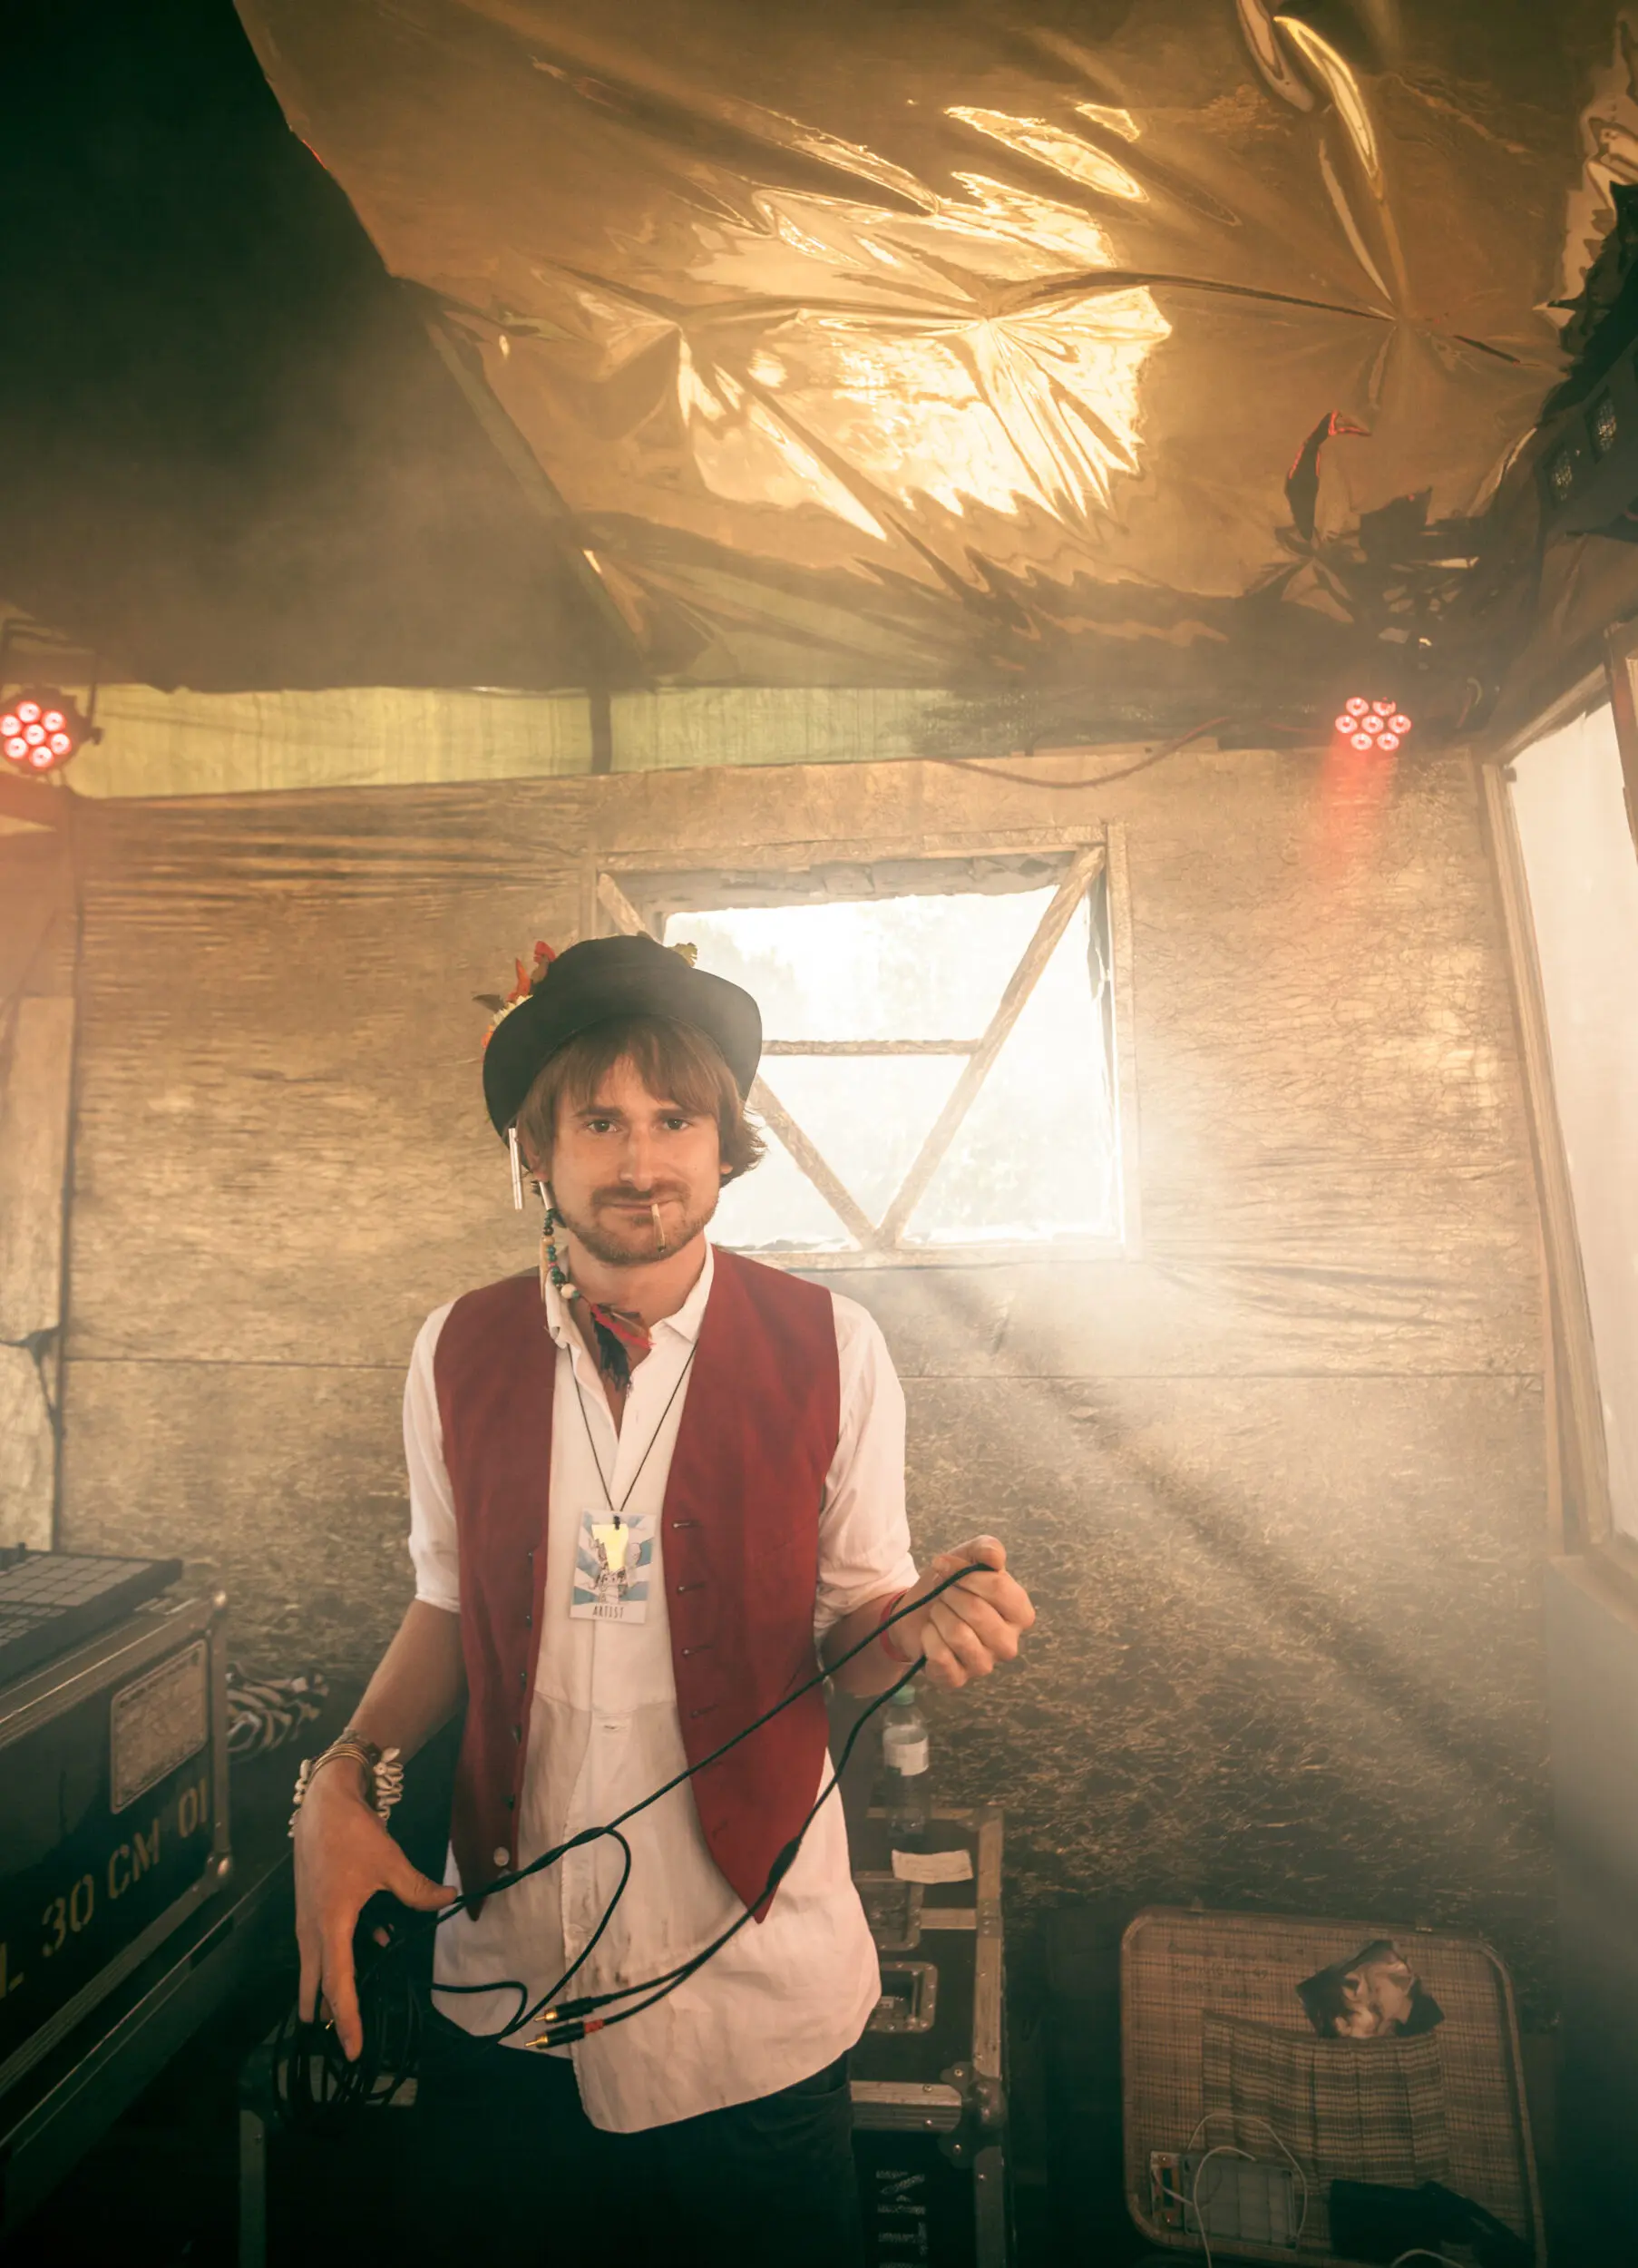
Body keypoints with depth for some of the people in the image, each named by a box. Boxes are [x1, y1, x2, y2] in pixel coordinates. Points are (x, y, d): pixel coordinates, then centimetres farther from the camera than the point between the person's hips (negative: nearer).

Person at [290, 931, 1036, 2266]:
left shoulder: (829, 1350, -13)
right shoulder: (458, 1353, -7)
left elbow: (851, 1626, -5)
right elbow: (452, 1607, 6)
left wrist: (925, 1621, -26)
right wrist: (345, 1778, -8)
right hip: (505, 1978, 2)